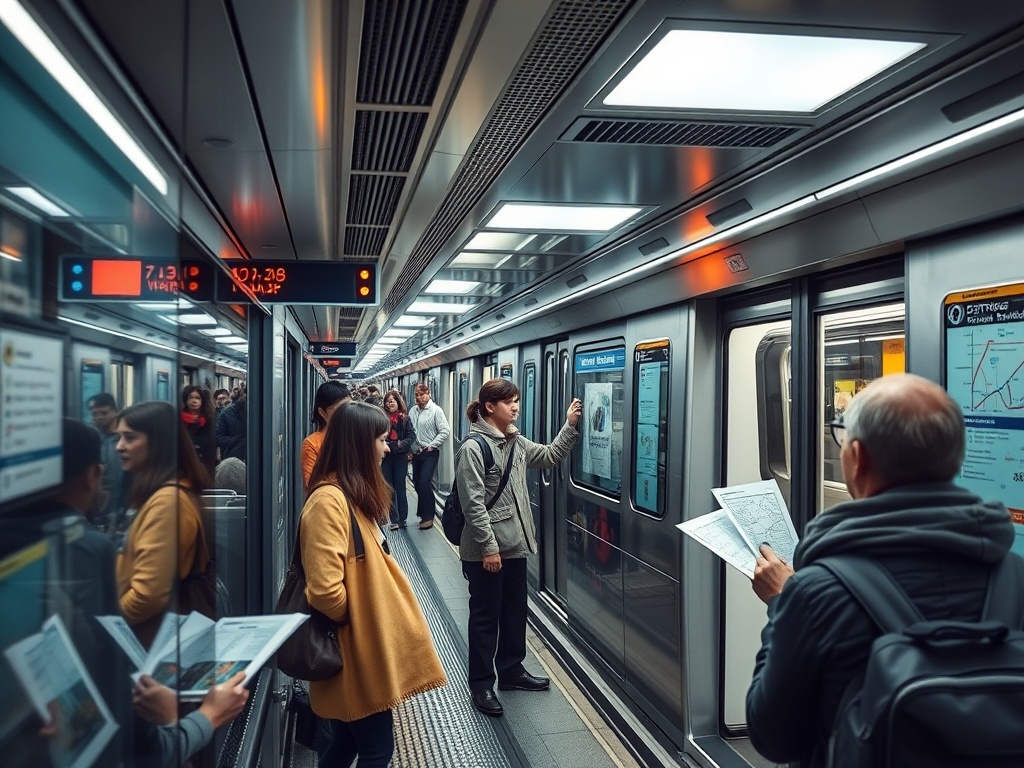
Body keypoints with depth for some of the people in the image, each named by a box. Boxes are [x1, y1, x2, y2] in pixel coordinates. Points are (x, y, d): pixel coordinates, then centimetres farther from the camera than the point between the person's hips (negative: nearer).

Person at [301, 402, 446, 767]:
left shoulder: (355, 494, 9)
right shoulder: (329, 500, -22)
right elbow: (325, 591, -27)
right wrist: (359, 618, -10)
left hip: (364, 646, 9)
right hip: (357, 649, -9)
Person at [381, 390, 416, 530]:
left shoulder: (404, 418, 0)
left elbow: (411, 435, -5)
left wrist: (400, 445, -18)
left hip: (400, 457, -1)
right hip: (386, 457, 1)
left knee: (400, 488, 4)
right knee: (389, 489, 5)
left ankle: (402, 519, 13)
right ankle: (394, 520, 11)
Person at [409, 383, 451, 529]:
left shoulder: (436, 410, -9)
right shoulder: (413, 411, 7)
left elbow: (445, 431, -13)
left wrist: (431, 445, -13)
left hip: (429, 453, -6)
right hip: (416, 453, 6)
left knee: (425, 484, -11)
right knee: (417, 484, 11)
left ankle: (428, 517, -1)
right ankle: (422, 512, 26)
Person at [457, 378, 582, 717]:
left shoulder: (517, 443, 7)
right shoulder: (473, 449, -18)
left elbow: (551, 455, 16)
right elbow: (474, 504, -20)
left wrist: (570, 425, 4)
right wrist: (489, 547, -21)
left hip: (515, 543, 8)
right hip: (486, 550, -8)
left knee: (515, 611, 18)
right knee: (485, 616, 6)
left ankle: (511, 671, 35)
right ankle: (481, 684, 20)